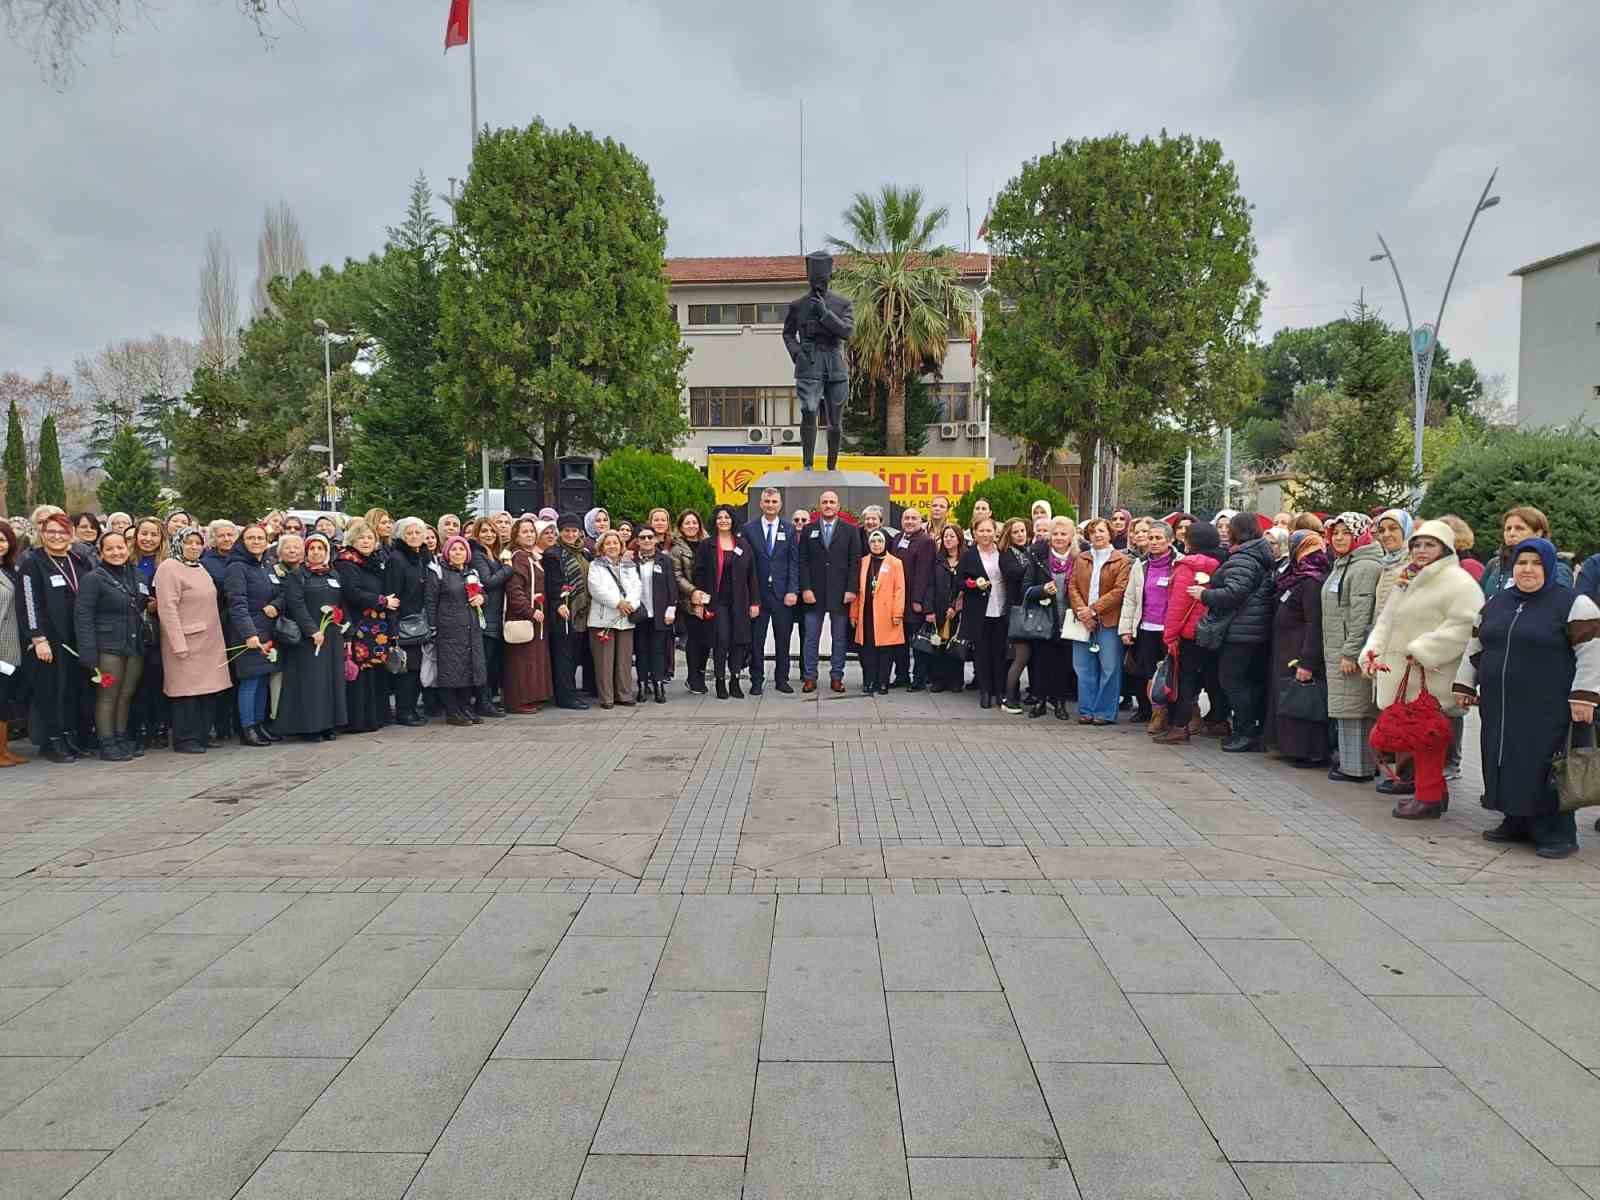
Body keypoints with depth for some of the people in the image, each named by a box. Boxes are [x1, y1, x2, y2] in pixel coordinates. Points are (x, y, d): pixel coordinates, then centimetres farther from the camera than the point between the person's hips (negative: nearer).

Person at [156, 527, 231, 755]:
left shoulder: (200, 568, 16)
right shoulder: (169, 568, -9)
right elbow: (167, 608, -16)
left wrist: (218, 639, 20)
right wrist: (178, 644, -20)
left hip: (209, 641, 8)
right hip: (186, 642, -8)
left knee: (209, 689, 9)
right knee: (187, 689, -3)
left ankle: (203, 734, 18)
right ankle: (185, 739, 5)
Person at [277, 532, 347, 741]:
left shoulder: (334, 575, 16)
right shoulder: (296, 575, -2)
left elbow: (342, 606, 16)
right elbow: (296, 605, -12)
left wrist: (346, 634, 9)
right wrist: (313, 630, -19)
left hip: (333, 637, 6)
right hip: (307, 637, -6)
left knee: (332, 678, 7)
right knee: (310, 680, -5)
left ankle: (328, 724, 14)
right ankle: (308, 726, 0)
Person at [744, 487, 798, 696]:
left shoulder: (789, 529, 7)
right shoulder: (749, 528, 3)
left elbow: (794, 562, 4)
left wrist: (792, 591, -6)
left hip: (782, 593, 1)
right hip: (757, 593, -1)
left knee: (783, 639, 7)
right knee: (756, 639, 3)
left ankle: (781, 679, 17)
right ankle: (757, 680, 12)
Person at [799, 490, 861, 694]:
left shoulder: (850, 530, 5)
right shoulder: (809, 530, 8)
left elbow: (855, 562, 0)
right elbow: (803, 561, 3)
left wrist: (851, 589, -7)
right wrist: (805, 588, -6)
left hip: (840, 593, 0)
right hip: (814, 592, 1)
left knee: (839, 638, 5)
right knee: (811, 637, 2)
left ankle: (836, 677, 12)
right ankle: (809, 677, 9)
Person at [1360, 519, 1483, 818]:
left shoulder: (1458, 582, -8)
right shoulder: (1405, 580, 19)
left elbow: (1464, 626, -20)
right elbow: (1386, 621, 19)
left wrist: (1422, 651, -20)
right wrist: (1372, 650, 3)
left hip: (1431, 677, -8)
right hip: (1400, 674, 8)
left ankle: (1429, 796, 1)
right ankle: (1420, 781, 28)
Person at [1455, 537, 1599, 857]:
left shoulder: (1573, 604, -6)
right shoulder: (1496, 602, 13)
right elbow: (1475, 647, 20)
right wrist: (1465, 685, 18)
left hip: (1549, 711, -6)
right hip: (1501, 709, 6)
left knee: (1547, 770, -3)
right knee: (1508, 767, 10)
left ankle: (1558, 834, 7)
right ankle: (1517, 823, 23)